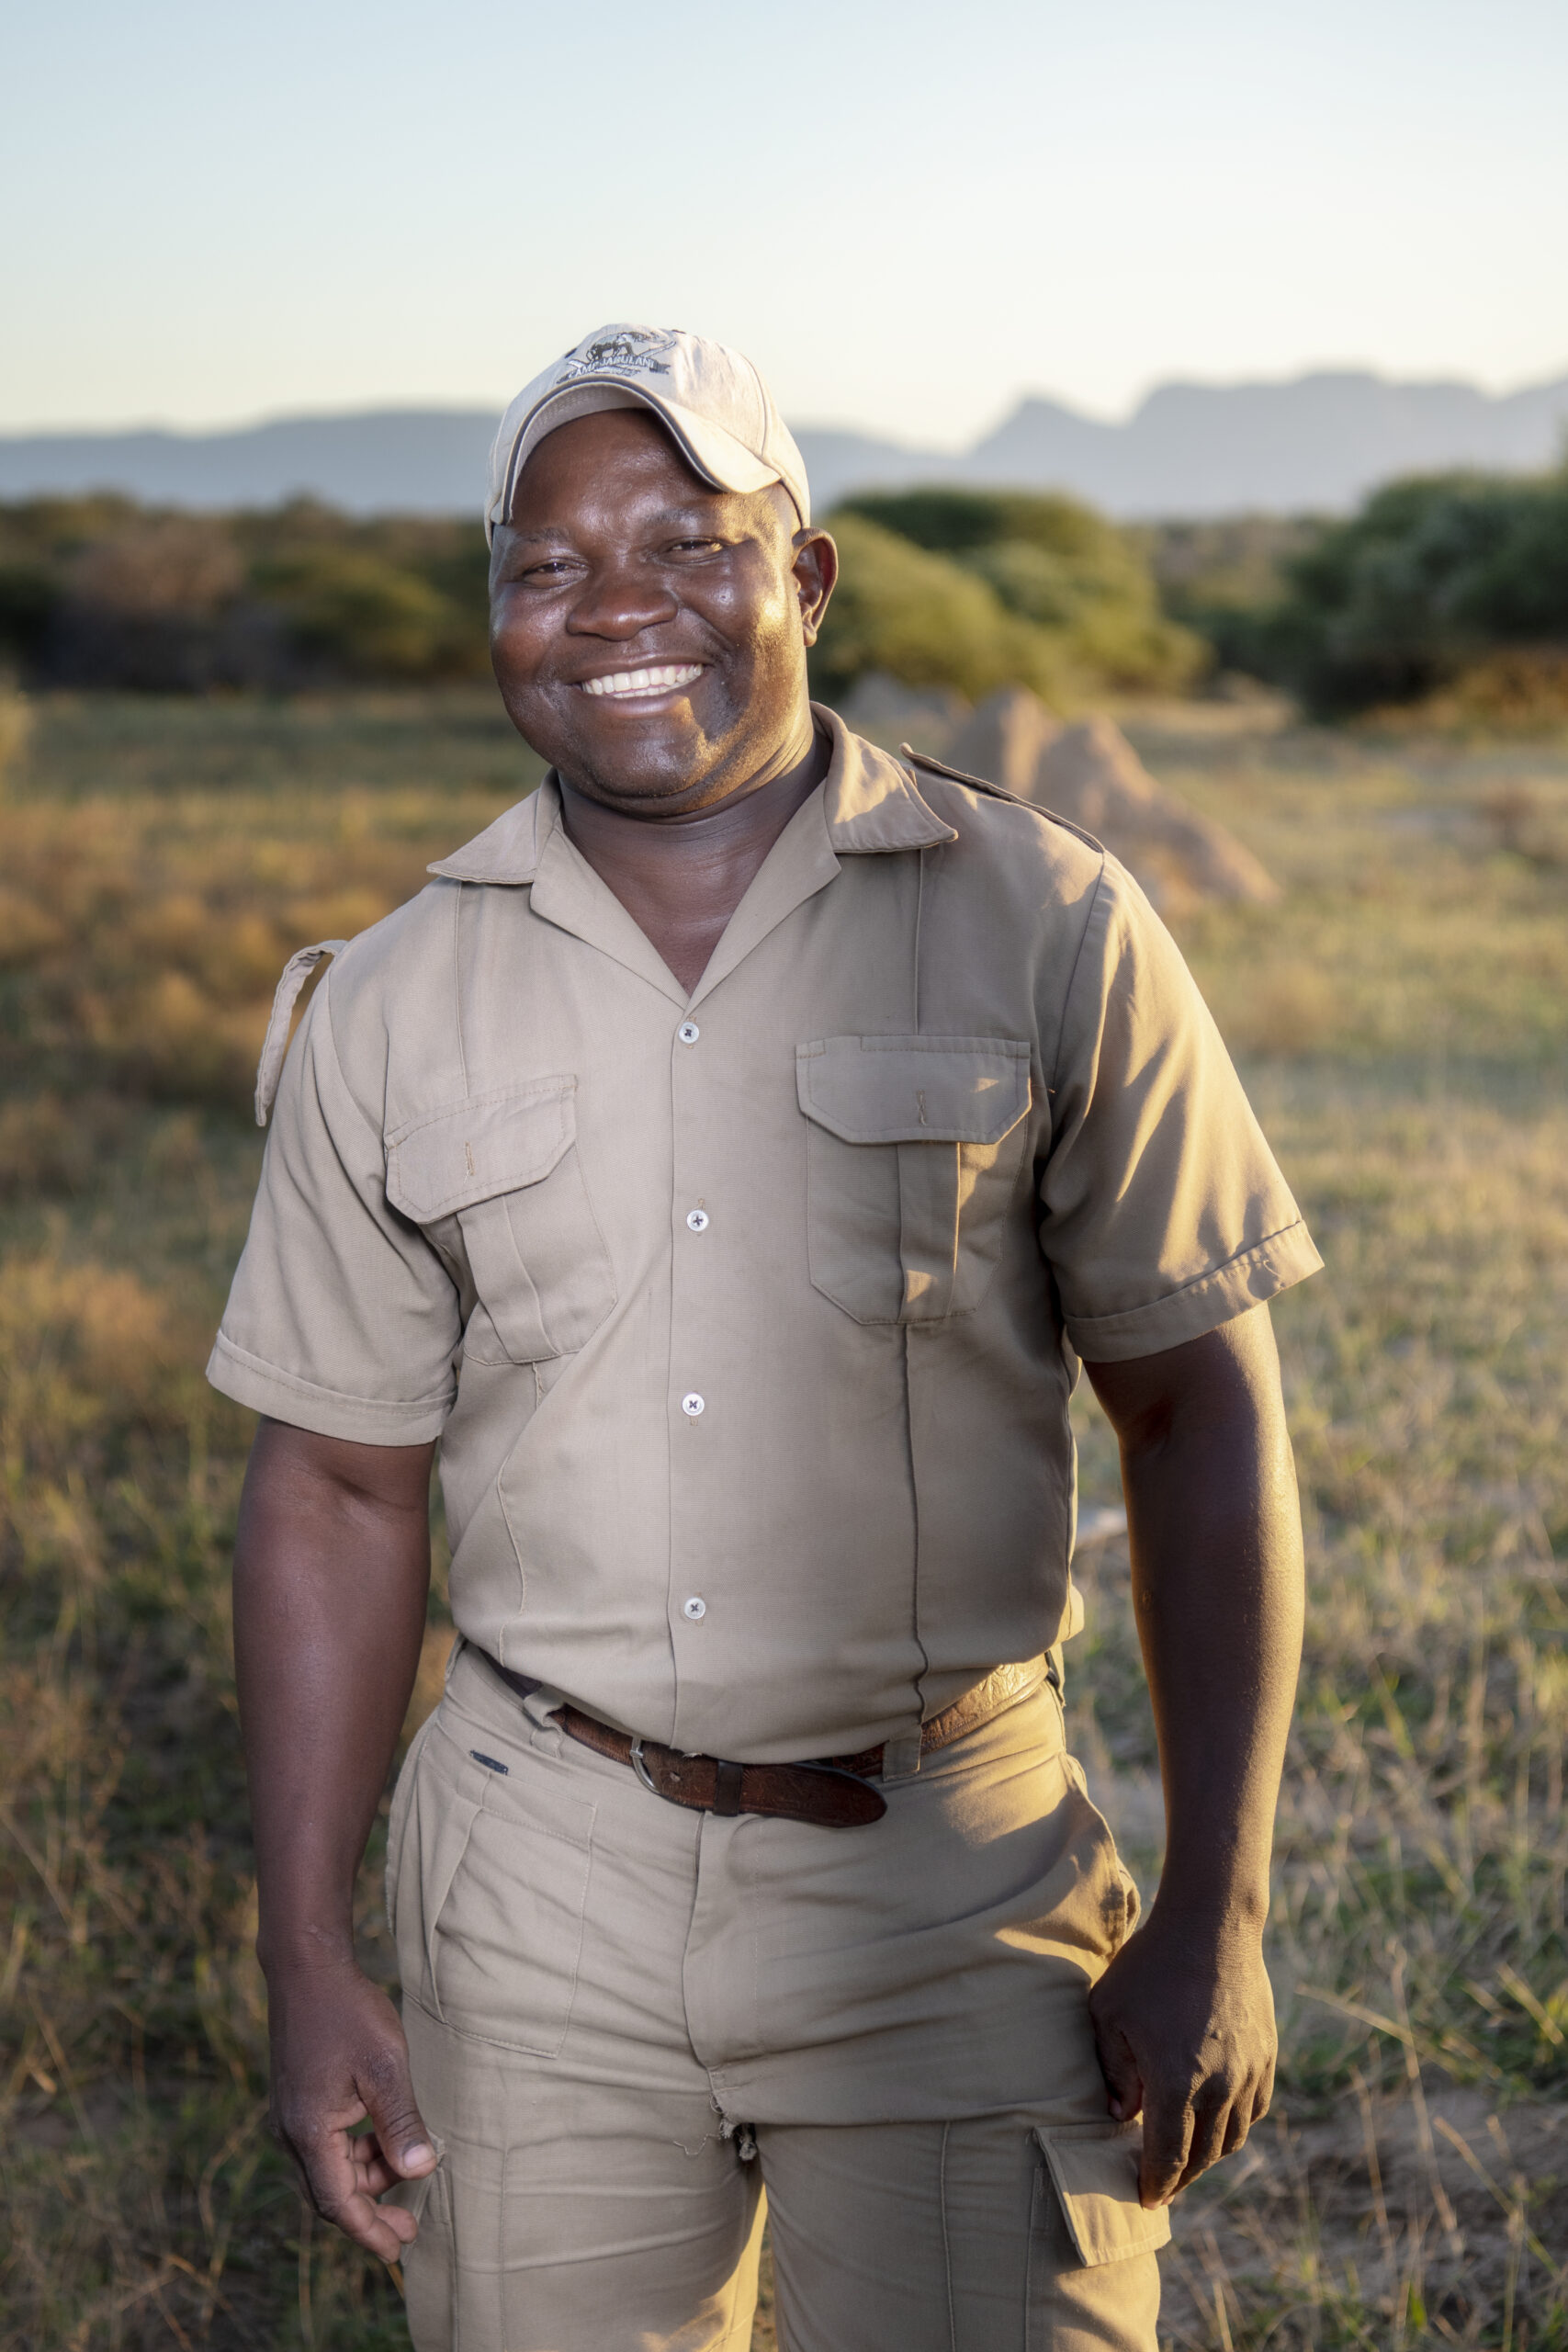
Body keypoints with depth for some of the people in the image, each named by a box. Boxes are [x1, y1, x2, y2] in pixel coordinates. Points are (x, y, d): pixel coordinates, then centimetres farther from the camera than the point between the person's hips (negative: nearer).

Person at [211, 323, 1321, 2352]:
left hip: (951, 1894, -2)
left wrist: (1216, 1913, -6)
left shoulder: (1047, 931, -4)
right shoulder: (393, 1010, 2)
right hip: (545, 1900, 2)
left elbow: (1199, 1424, -2)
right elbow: (336, 1495, 6)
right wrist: (306, 1963, 3)